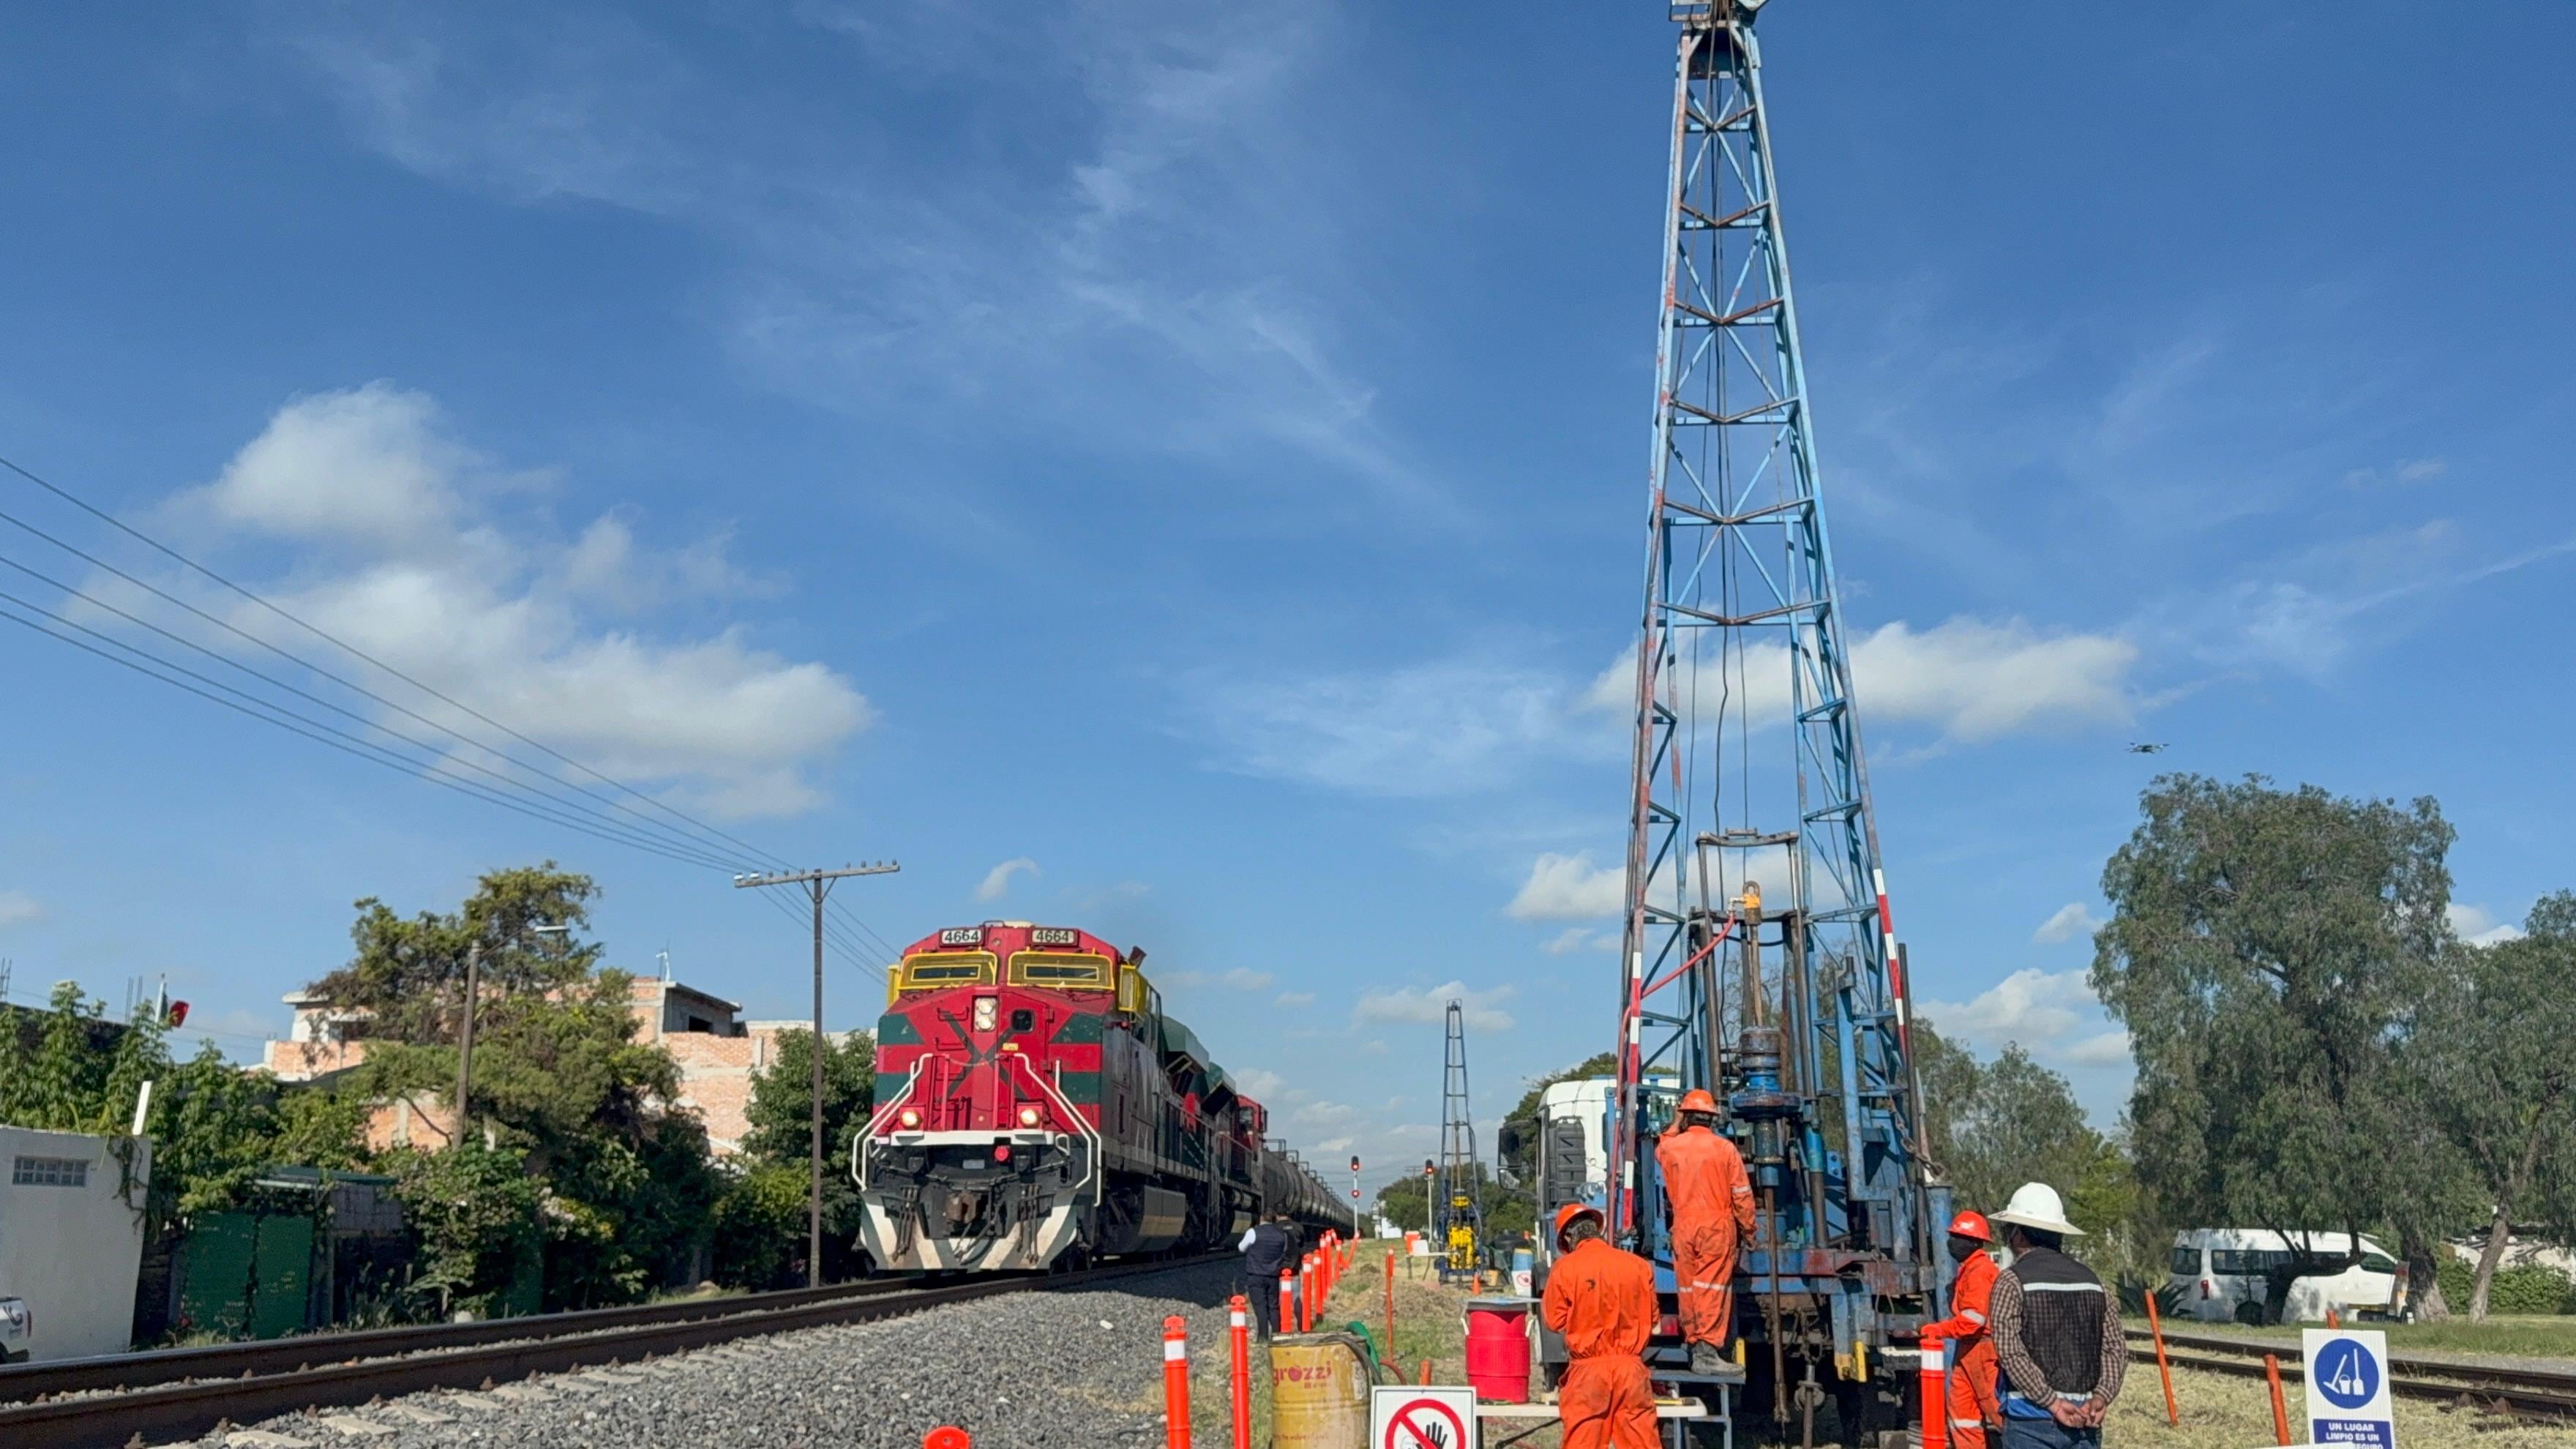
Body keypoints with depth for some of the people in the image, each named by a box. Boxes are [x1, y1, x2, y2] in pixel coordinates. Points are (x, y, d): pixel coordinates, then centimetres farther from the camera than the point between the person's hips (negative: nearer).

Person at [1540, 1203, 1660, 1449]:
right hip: (1631, 1368, 2)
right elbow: (1652, 1317, 9)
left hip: (1588, 1370, -2)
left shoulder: (1565, 1268, -7)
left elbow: (1554, 1320, 0)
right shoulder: (1639, 1265, 0)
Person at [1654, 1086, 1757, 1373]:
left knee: (1688, 1288, 9)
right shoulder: (1725, 1148, -5)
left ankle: (1693, 1345, 14)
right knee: (1713, 1289, -4)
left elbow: (1659, 1152, 29)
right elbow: (1742, 1194, -3)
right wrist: (1748, 1228, 7)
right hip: (1717, 1226, -3)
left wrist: (1675, 1126, 33)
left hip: (1683, 1228, 3)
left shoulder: (1671, 1147, 2)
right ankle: (1707, 1351, -10)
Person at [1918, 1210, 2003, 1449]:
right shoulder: (1967, 1270, 16)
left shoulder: (1980, 1271, -17)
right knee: (1961, 1406, 12)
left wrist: (1938, 1330, -15)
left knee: (1994, 1408, -6)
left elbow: (1973, 1319, -23)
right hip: (1968, 1349, 10)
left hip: (1984, 1350, -10)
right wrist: (1941, 1327, 9)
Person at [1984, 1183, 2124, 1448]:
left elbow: (2010, 1352, -16)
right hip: (2085, 1421, 5)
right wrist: (2102, 1396, -5)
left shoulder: (2012, 1280, -6)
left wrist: (2052, 1402, -15)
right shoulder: (2090, 1280, 11)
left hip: (2033, 1419, -5)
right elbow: (2116, 1346, 5)